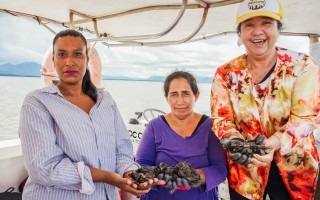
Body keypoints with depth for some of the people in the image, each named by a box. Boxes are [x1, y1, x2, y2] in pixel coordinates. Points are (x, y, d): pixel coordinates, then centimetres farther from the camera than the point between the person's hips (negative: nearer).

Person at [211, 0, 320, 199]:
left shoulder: (302, 66, -8)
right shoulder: (225, 73, -4)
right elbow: (221, 118, -6)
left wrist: (275, 143, -32)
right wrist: (237, 143, -27)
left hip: (293, 167, -1)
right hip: (244, 168, 1)